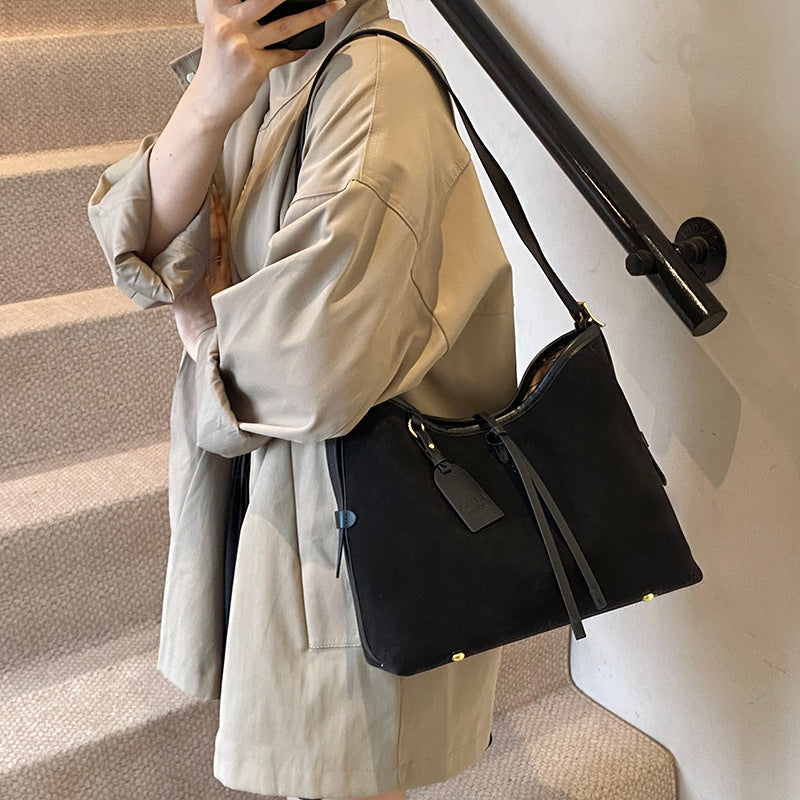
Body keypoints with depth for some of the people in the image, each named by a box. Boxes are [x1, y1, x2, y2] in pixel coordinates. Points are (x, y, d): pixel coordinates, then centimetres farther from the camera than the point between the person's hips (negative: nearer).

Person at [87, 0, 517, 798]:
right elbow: (139, 249, -8)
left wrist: (202, 322, -10)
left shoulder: (373, 82, -25)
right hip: (254, 481, 8)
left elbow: (316, 363, -32)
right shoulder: (239, 72, 3)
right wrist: (206, 110, -25)